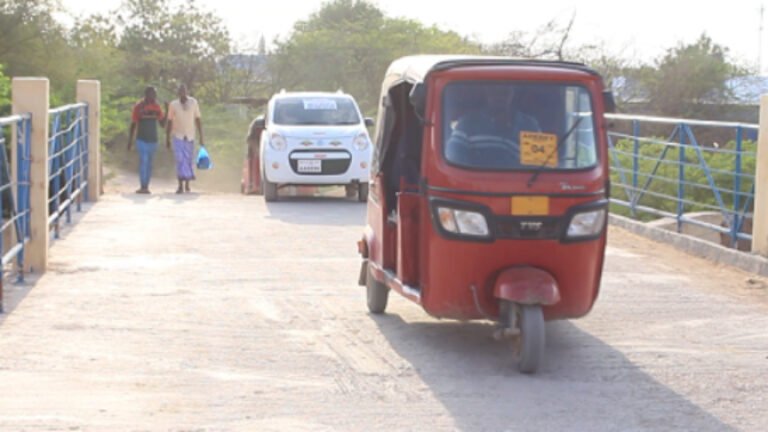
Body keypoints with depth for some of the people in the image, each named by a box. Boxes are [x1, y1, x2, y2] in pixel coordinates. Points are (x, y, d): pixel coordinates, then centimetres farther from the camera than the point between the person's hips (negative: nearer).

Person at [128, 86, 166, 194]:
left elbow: (162, 124, 12)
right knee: (143, 161, -11)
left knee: (149, 163, 7)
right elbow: (133, 124, -2)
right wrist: (130, 140, -4)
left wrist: (167, 112, -1)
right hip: (142, 139, -5)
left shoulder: (156, 107, 9)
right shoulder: (139, 106, -5)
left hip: (153, 140, 5)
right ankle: (143, 187, -11)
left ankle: (145, 187, 11)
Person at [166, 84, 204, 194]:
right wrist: (167, 139, 2)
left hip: (190, 137, 1)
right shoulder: (173, 105, -3)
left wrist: (201, 137, -2)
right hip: (177, 137, -1)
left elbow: (198, 120, 0)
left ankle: (187, 184, 26)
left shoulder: (193, 102, -3)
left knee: (189, 161, 7)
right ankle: (181, 186, -13)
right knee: (180, 161, -11)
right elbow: (169, 122, 3)